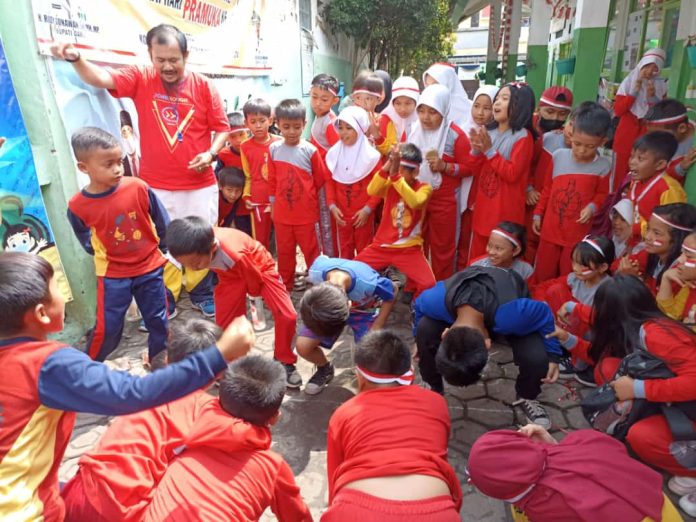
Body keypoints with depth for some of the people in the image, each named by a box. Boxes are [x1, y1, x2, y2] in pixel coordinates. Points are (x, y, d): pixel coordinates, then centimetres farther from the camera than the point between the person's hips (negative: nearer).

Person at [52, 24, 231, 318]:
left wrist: (211, 153, -15)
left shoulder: (203, 86, -2)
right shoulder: (140, 79, 0)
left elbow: (222, 128, 1)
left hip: (200, 185, 0)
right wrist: (76, 60, -32)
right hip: (155, 186, 1)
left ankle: (202, 295, 31)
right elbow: (101, 78, -13)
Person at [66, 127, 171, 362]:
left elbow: (163, 222, -2)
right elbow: (87, 243, 5)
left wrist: (157, 250, 6)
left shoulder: (138, 188, -16)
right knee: (107, 327, 4)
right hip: (112, 275, -1)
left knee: (158, 321, 11)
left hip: (150, 267, 1)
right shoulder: (77, 206, -15)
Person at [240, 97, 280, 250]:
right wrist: (246, 196, -1)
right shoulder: (245, 147, 0)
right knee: (261, 242, 10)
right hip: (258, 202, 1)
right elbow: (248, 176, 7)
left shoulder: (280, 143, -3)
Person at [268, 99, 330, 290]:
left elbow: (321, 180, 1)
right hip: (282, 213, 3)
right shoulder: (273, 149, 0)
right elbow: (272, 180, 9)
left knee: (311, 250, 9)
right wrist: (273, 205, 11)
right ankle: (285, 285, 31)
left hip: (307, 213, -3)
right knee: (284, 251, 15)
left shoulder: (310, 150, -10)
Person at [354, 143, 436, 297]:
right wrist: (387, 165, -34)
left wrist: (395, 175, -36)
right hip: (382, 246, 3)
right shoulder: (389, 184, 0)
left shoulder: (424, 188, -6)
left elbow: (415, 202, -30)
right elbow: (371, 191, -23)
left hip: (408, 249, -2)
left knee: (428, 284, -22)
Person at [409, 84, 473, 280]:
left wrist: (444, 166, -23)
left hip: (443, 202, -4)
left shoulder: (455, 135, -13)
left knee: (442, 248, 8)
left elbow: (469, 167, -11)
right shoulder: (414, 131, 2)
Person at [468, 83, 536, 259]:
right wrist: (477, 150, -6)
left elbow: (512, 174, -18)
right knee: (476, 258, 14)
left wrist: (489, 150, -18)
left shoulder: (523, 136, -10)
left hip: (505, 211, -6)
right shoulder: (490, 133, 9)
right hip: (483, 208, 7)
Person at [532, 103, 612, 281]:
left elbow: (602, 194, 4)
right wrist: (538, 213, 8)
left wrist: (593, 206, -16)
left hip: (578, 234, -2)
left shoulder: (603, 166, -11)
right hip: (550, 229, 2)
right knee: (542, 275, 15)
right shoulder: (558, 156, -6)